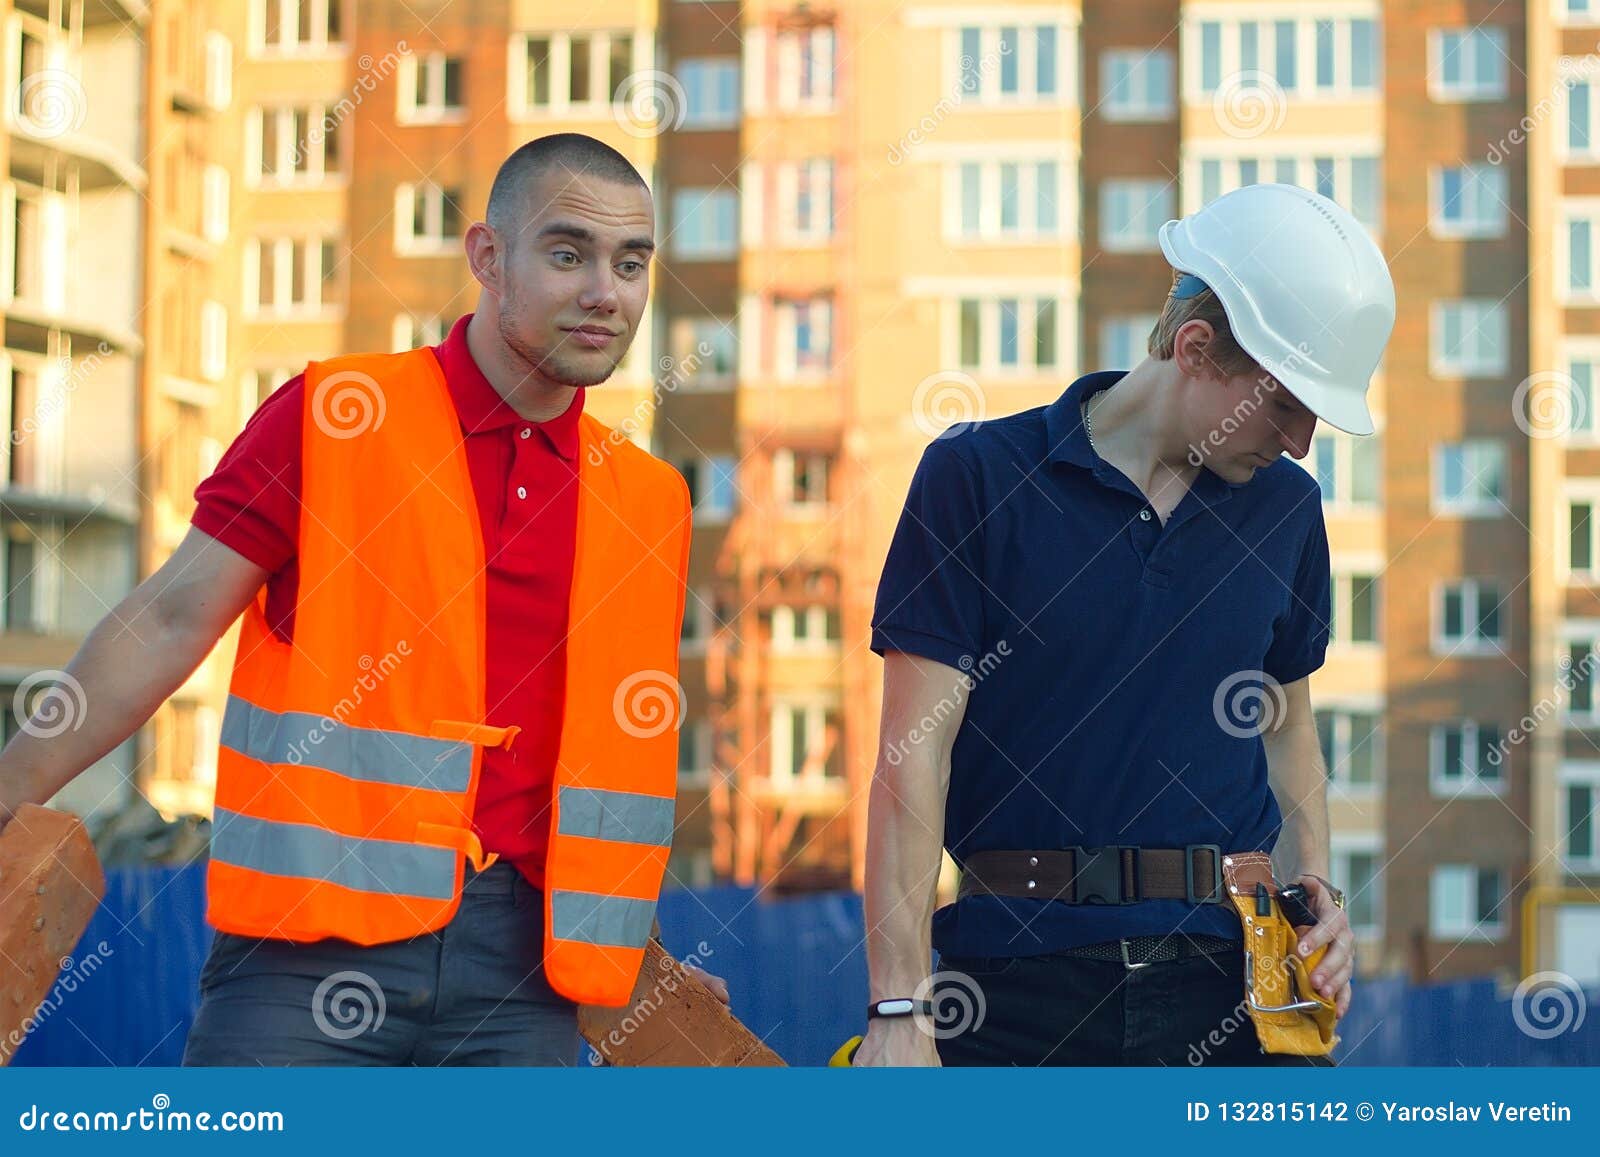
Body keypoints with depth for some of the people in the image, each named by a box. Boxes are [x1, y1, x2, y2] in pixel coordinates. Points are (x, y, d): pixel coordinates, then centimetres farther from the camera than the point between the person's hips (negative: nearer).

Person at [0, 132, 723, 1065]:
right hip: (313, 946, -3)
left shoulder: (653, 501, 13)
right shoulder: (329, 418, 1)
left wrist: (633, 952, 18)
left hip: (522, 959, 4)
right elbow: (174, 619, 1)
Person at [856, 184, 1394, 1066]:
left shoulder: (1285, 507, 11)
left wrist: (1311, 890, 5)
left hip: (1228, 967, 4)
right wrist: (899, 1008, -12)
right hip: (1021, 976, -3)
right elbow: (914, 754, -7)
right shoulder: (978, 478, -3)